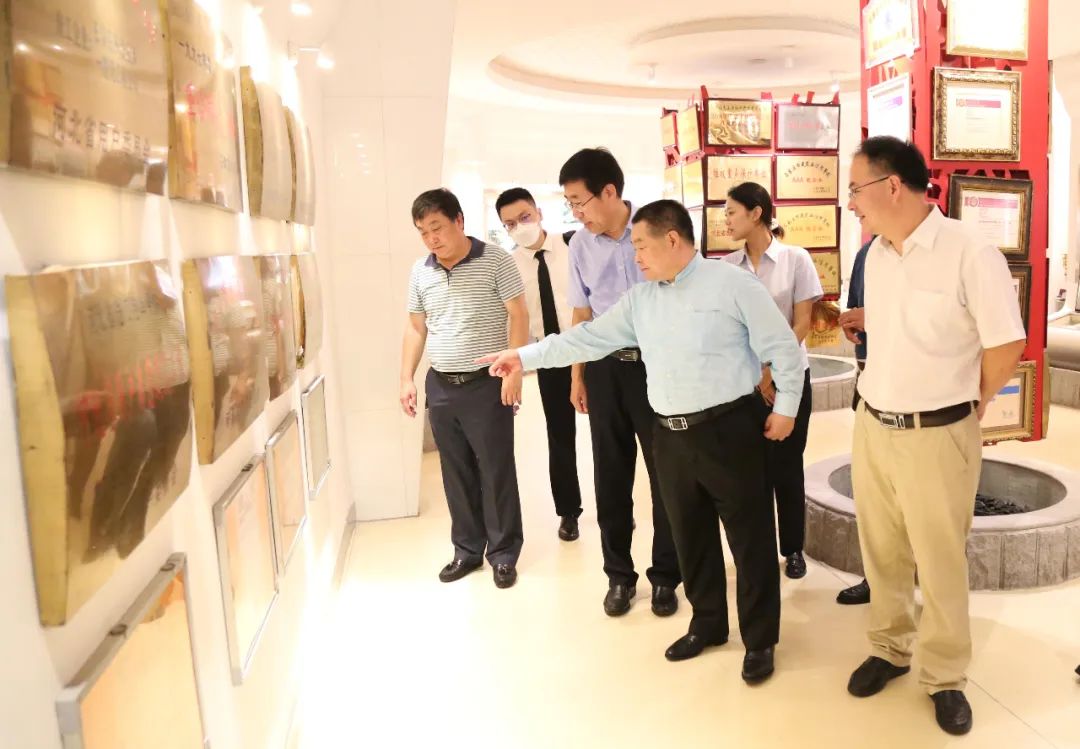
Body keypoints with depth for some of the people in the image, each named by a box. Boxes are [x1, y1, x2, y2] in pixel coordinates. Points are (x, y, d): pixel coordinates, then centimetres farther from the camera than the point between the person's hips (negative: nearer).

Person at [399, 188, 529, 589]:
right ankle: (467, 549, 27)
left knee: (496, 471, 4)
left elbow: (518, 316, -8)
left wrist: (513, 370, -15)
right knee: (456, 473, 13)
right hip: (440, 386, 5)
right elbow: (415, 328, 15)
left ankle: (503, 553, 18)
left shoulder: (495, 260, -8)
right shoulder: (420, 272, 7)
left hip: (487, 383, -5)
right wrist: (407, 379, 8)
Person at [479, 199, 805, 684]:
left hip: (727, 429, -6)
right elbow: (591, 337, 9)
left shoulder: (733, 284, -7)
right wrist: (525, 356, 6)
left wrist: (785, 407, -4)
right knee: (690, 536, 16)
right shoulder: (639, 300, 10)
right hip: (669, 435, 6)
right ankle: (707, 624, 36)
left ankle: (759, 640, 22)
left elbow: (783, 346, -4)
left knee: (750, 537, 5)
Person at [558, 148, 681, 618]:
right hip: (605, 368, 3)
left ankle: (665, 575, 24)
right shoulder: (580, 245, 1)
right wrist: (577, 377, 11)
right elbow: (581, 316, 10)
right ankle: (619, 574, 27)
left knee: (665, 472, 7)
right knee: (611, 475, 10)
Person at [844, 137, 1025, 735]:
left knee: (940, 563, 9)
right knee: (881, 551, 17)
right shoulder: (876, 253, 4)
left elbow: (1006, 346, -11)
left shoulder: (970, 255, -16)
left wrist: (966, 408, 1)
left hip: (937, 436, -6)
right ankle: (888, 648, 36)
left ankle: (945, 678, 28)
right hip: (871, 426, 6)